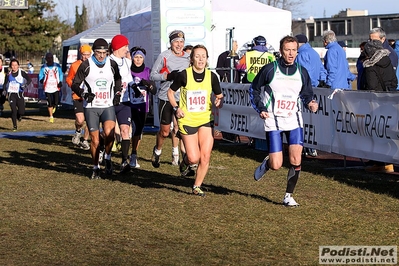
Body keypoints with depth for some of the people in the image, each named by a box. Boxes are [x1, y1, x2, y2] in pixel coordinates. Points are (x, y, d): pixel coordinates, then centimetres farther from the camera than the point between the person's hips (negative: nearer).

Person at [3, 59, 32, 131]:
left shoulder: (22, 72, -4)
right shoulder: (9, 74, 4)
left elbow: (29, 79, -7)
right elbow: (5, 83, 19)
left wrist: (25, 84, -26)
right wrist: (4, 90, 4)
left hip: (19, 94, -1)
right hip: (11, 94, 1)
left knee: (22, 111, -4)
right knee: (13, 110, -8)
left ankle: (19, 116, 33)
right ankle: (14, 126, 4)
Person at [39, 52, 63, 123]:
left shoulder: (57, 66, 5)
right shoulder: (43, 67, 3)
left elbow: (61, 74, 15)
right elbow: (40, 75, 9)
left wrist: (60, 81, 0)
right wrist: (41, 80, -14)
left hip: (56, 87, 0)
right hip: (47, 88, 0)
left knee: (56, 102, -8)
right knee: (49, 103, -2)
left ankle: (54, 106, 29)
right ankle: (51, 117, 12)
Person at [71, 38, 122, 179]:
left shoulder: (112, 64, 5)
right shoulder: (86, 65, -3)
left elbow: (118, 80, 24)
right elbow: (75, 84, 0)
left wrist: (117, 93, 9)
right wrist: (84, 94, -17)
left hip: (108, 106, 1)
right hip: (91, 107, -1)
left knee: (109, 133, -22)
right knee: (95, 139, -1)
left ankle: (107, 157, 4)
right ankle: (96, 168, 15)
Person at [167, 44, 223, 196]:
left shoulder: (212, 76, -1)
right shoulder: (184, 75, -9)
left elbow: (219, 96, 11)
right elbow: (170, 92, 4)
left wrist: (219, 101, -12)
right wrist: (176, 108, -9)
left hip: (206, 120, 3)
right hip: (187, 120, -3)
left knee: (205, 157, -5)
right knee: (194, 158, -8)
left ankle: (197, 186, 14)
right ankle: (185, 162, 29)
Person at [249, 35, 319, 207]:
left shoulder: (302, 72, 4)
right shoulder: (269, 69, -4)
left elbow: (307, 94, 14)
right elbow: (254, 89, 8)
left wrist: (310, 104, -8)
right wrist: (260, 109, -4)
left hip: (294, 121, 3)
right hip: (273, 122, -3)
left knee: (296, 160, -9)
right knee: (276, 165, -7)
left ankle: (289, 196, 7)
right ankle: (266, 163, 31)